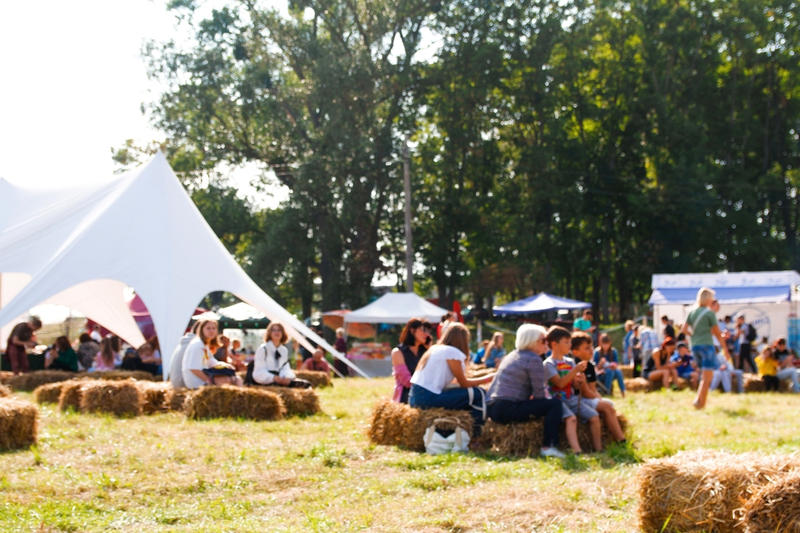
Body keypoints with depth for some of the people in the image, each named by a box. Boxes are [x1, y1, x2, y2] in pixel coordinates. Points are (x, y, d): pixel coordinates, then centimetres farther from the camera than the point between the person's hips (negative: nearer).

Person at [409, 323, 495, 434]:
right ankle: (478, 434, 1)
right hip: (428, 399, -10)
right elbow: (464, 383, 0)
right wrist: (487, 378, 11)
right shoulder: (453, 352, -6)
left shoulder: (434, 349, 18)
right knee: (478, 394, -4)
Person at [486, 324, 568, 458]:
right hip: (508, 409, -10)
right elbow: (539, 392, -8)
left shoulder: (511, 356, 22)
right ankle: (548, 446, -13)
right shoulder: (533, 360, -7)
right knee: (555, 403, -9)